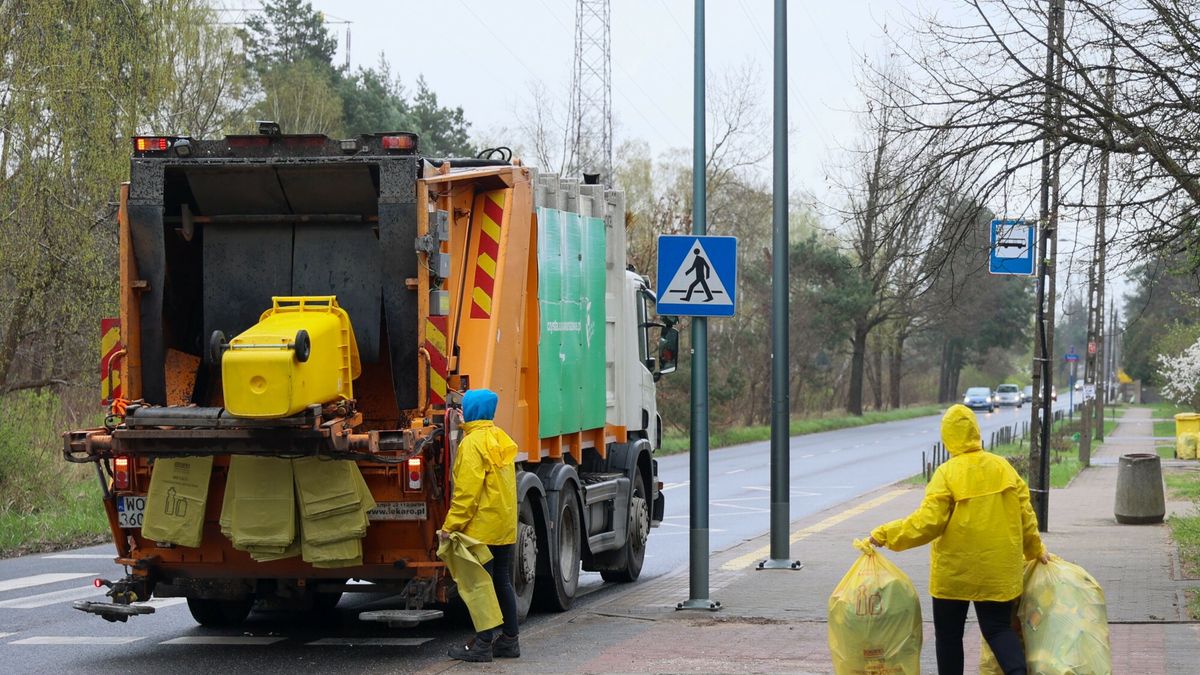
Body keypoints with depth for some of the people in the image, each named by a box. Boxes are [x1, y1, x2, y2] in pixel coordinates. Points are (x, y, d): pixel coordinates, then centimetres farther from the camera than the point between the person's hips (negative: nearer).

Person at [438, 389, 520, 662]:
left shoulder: (473, 443, -14)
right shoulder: (500, 438, 13)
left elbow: (467, 490, -20)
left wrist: (451, 524, -17)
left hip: (481, 527, -8)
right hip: (506, 525, 8)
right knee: (502, 582, 13)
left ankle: (483, 643, -3)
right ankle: (509, 639, 16)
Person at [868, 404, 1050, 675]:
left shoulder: (947, 474, -13)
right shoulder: (1003, 467, 1)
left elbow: (927, 522, -18)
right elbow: (1025, 516, 6)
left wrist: (885, 534, -10)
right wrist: (1035, 550, 21)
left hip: (954, 571, -4)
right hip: (998, 570, 4)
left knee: (949, 634, 10)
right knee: (998, 628, 7)